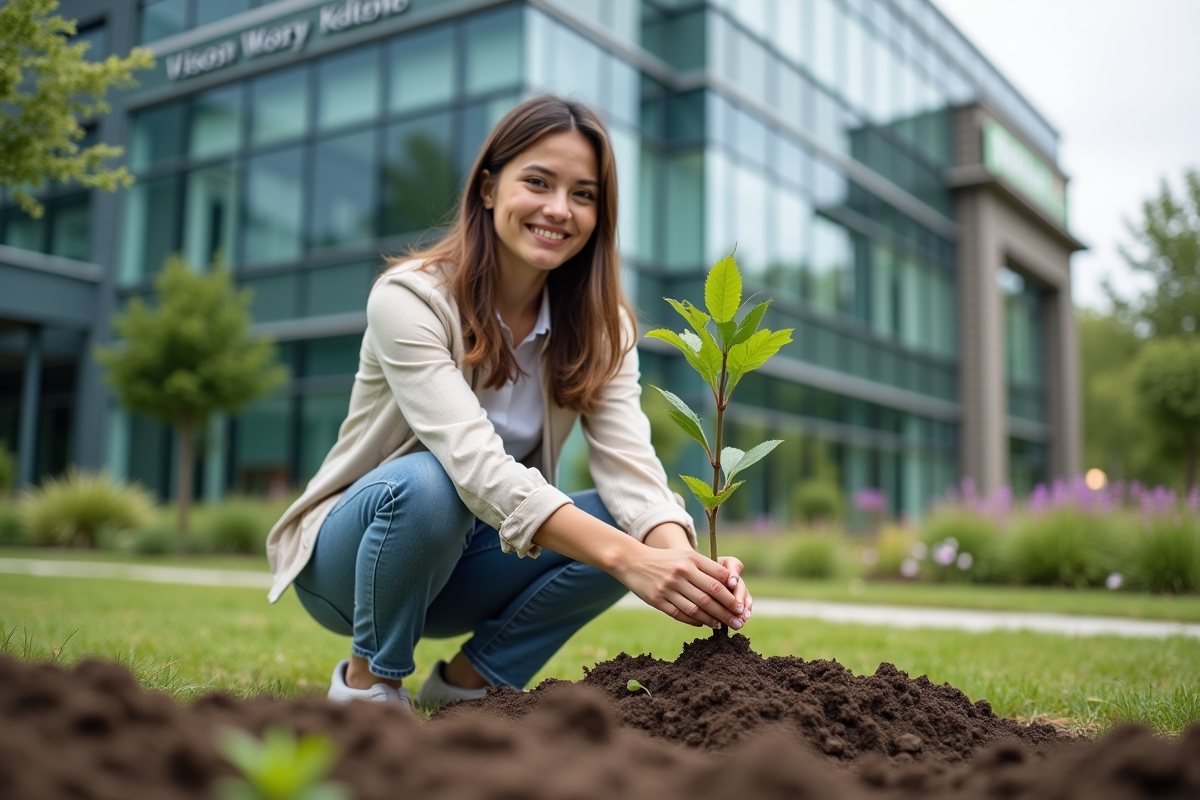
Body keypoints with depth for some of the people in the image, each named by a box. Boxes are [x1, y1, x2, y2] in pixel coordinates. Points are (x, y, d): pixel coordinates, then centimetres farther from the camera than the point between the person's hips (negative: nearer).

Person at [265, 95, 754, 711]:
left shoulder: (600, 325, -6)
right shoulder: (409, 298, -23)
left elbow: (628, 460, -21)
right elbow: (476, 463, -36)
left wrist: (681, 557, -43)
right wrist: (627, 558, -48)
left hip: (463, 568, 4)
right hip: (349, 557, -4)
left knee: (620, 520, -22)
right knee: (426, 482, -37)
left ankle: (469, 679, -1)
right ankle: (367, 681, -9)